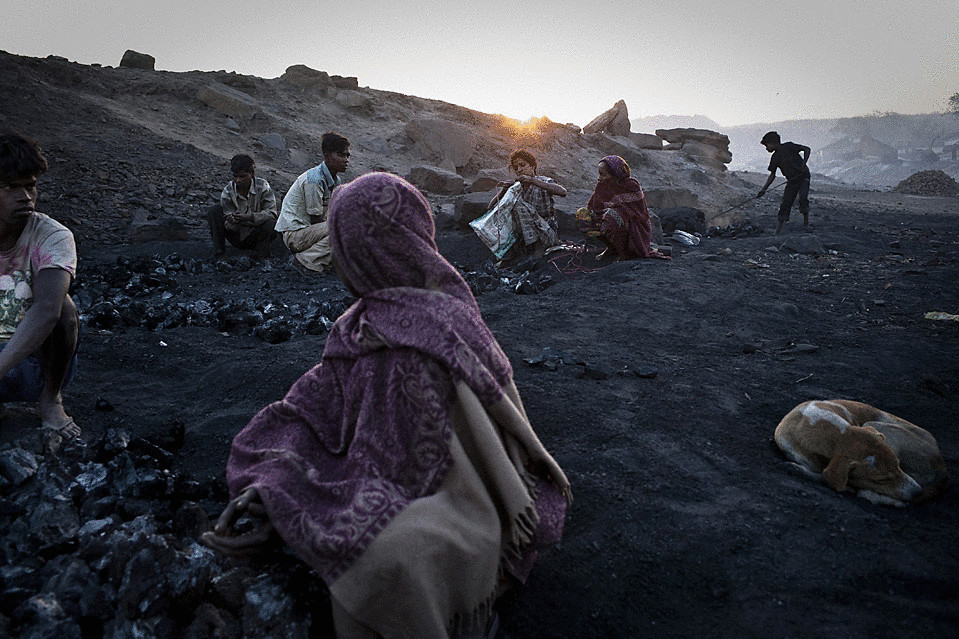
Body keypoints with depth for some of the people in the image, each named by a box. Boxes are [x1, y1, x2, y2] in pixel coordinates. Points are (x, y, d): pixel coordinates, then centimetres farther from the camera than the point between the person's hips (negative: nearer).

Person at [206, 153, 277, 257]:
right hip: (236, 235, 2)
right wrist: (232, 222, -38)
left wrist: (249, 217, -35)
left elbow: (271, 213, -20)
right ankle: (218, 251, -10)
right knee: (213, 211, -16)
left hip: (255, 236, -2)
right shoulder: (227, 191, -9)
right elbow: (228, 224, -12)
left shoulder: (263, 186, -13)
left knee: (271, 224, -33)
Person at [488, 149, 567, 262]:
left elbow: (563, 192, -31)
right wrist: (504, 189, -18)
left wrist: (532, 180, -36)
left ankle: (538, 248, -22)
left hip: (548, 235, -6)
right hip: (527, 238, 6)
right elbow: (491, 206, 2)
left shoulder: (544, 182, -8)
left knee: (521, 208, -25)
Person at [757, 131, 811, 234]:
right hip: (791, 181, 5)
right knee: (785, 203, -3)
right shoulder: (775, 157, 7)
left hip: (803, 177, -5)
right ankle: (778, 231, -5)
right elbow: (772, 175, 12)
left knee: (803, 197, -25)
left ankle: (806, 222, -10)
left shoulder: (788, 146, -8)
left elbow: (807, 149, -9)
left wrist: (803, 164, -21)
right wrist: (764, 189, 4)